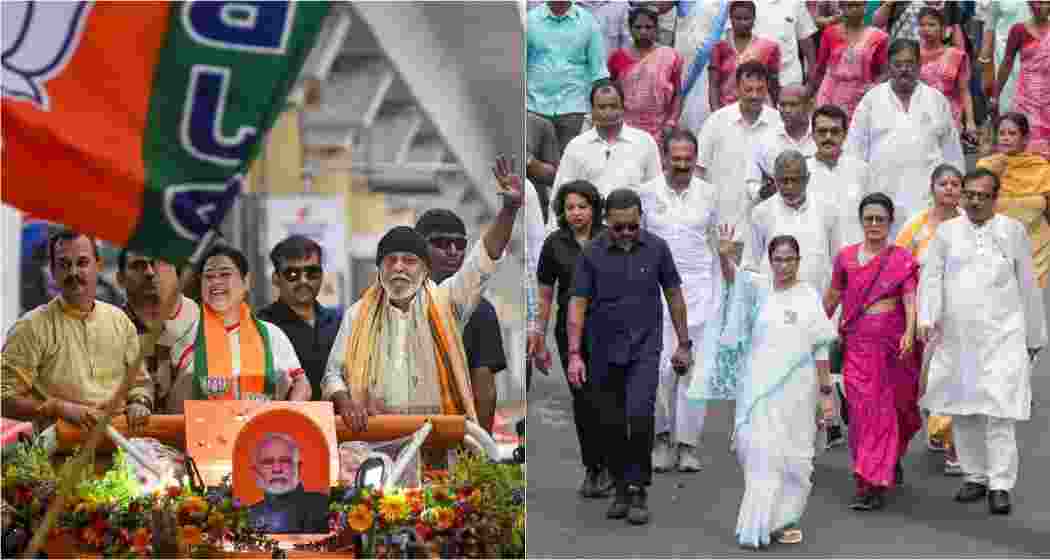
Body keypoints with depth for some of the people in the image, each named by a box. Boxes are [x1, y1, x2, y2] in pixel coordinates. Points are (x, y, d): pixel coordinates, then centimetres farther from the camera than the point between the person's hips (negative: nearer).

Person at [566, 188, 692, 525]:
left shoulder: (657, 248, -4)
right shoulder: (592, 254, -7)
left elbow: (673, 294, 5)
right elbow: (578, 303, -7)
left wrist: (684, 344, 5)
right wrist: (574, 354, -14)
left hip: (644, 349, -1)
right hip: (605, 353, 1)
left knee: (639, 417, -18)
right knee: (611, 426, 6)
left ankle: (638, 490, -8)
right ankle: (622, 488, 22)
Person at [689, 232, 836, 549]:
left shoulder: (809, 296, 3)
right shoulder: (759, 288, 2)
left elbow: (820, 349, 5)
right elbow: (734, 276, -19)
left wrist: (826, 392, 3)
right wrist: (724, 255, -41)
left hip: (797, 389, 1)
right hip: (760, 388, -1)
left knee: (792, 454, 7)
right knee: (760, 451, -5)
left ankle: (785, 518, 21)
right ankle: (759, 524, 1)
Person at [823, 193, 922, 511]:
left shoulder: (902, 259, -1)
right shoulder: (846, 257, 6)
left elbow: (910, 299, -12)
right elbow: (832, 296, 17)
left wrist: (909, 333, -27)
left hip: (891, 342, -1)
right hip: (857, 343, 1)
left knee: (885, 408, 2)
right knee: (862, 408, -4)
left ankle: (876, 483, 10)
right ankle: (866, 482, 1)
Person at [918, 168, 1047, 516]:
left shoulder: (1012, 230, 6)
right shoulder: (946, 232, 9)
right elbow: (931, 277, 3)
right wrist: (927, 318, -14)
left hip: (1002, 335, -3)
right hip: (956, 337, 3)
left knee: (999, 413, -9)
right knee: (962, 412, 8)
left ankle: (1000, 485, -5)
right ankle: (975, 477, 21)